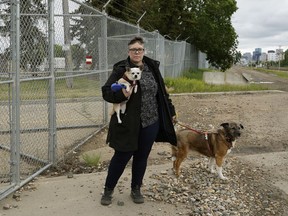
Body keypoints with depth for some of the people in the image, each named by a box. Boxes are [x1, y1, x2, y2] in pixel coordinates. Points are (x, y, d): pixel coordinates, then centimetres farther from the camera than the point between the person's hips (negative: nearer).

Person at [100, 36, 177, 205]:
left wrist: (170, 111, 17)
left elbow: (162, 92, 15)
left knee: (142, 157, 14)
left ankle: (136, 189, 32)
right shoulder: (121, 69, -8)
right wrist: (122, 94, -30)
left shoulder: (152, 67, 7)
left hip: (150, 123, 4)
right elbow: (106, 92, -12)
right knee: (121, 157, 5)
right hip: (128, 123, -4)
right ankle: (108, 190, 24)